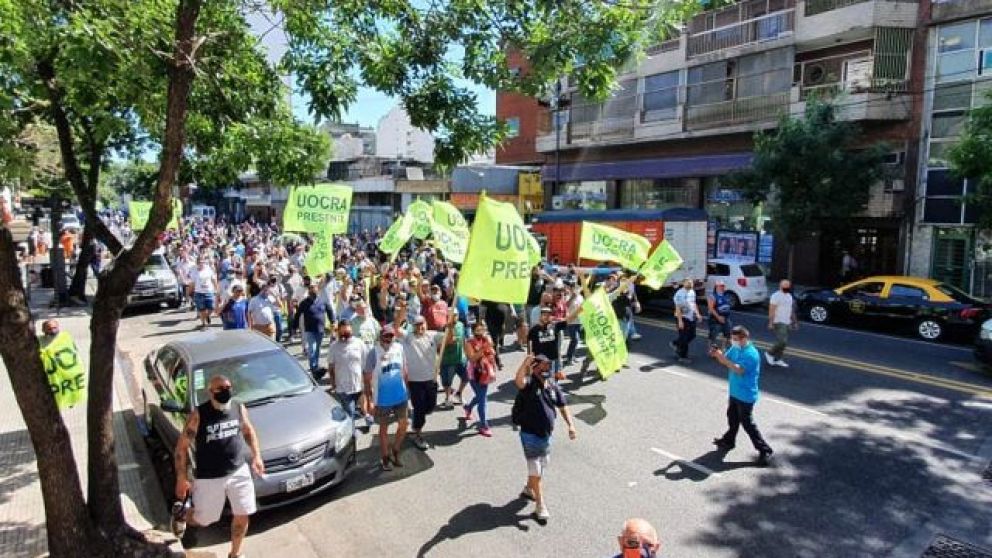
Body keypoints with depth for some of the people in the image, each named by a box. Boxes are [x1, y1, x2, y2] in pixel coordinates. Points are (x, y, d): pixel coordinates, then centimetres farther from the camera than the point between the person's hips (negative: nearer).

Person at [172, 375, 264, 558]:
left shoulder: (239, 408, -3)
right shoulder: (198, 414, -15)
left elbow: (248, 431, 14)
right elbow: (182, 447, -10)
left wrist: (256, 456, 6)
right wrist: (181, 479, -11)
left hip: (239, 472, 3)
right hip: (209, 477, -3)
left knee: (242, 516, 8)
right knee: (203, 520, 13)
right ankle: (180, 513, 47)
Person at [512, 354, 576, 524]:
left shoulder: (553, 387, 2)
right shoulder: (529, 383, -18)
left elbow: (563, 407, 6)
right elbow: (518, 381, -42)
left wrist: (571, 425, -6)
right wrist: (525, 363, -49)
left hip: (546, 435, 7)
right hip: (530, 435, -7)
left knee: (541, 467, 25)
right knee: (536, 472, -1)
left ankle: (529, 490, 50)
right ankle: (540, 507, 13)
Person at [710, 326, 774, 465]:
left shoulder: (751, 354, -24)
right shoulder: (735, 348, 3)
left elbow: (739, 370, -32)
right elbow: (725, 360, 6)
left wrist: (723, 359, -35)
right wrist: (717, 355, -15)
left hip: (746, 395, -9)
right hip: (735, 392, 9)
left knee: (747, 423, -3)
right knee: (732, 417, 23)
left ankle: (764, 450, 7)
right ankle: (729, 440, 41)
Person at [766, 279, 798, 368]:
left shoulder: (789, 296, 15)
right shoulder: (776, 296, -12)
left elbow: (791, 310, 21)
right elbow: (771, 310, -16)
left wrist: (794, 321, 18)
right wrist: (771, 323, -20)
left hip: (786, 323, 9)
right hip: (779, 322, -9)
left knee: (784, 342, 9)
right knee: (782, 342, -16)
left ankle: (777, 359, 17)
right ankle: (769, 353, 3)